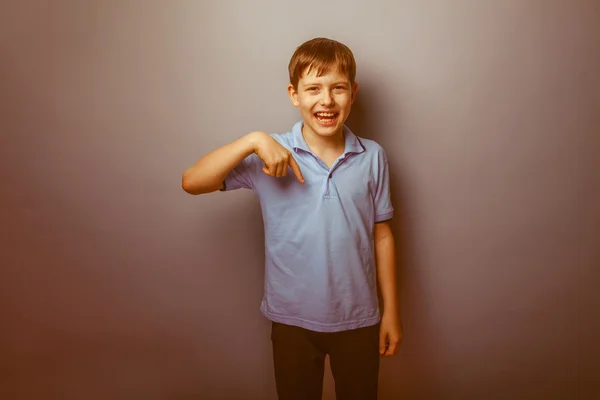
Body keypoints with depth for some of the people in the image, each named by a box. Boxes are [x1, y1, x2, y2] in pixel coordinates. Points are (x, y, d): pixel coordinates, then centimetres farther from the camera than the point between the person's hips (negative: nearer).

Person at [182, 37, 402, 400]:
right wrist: (252, 140, -31)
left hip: (358, 319, 1)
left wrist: (392, 311, 3)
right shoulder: (272, 154, -12)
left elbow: (381, 235, -1)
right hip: (293, 319, 0)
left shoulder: (372, 157, -8)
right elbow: (192, 183, -19)